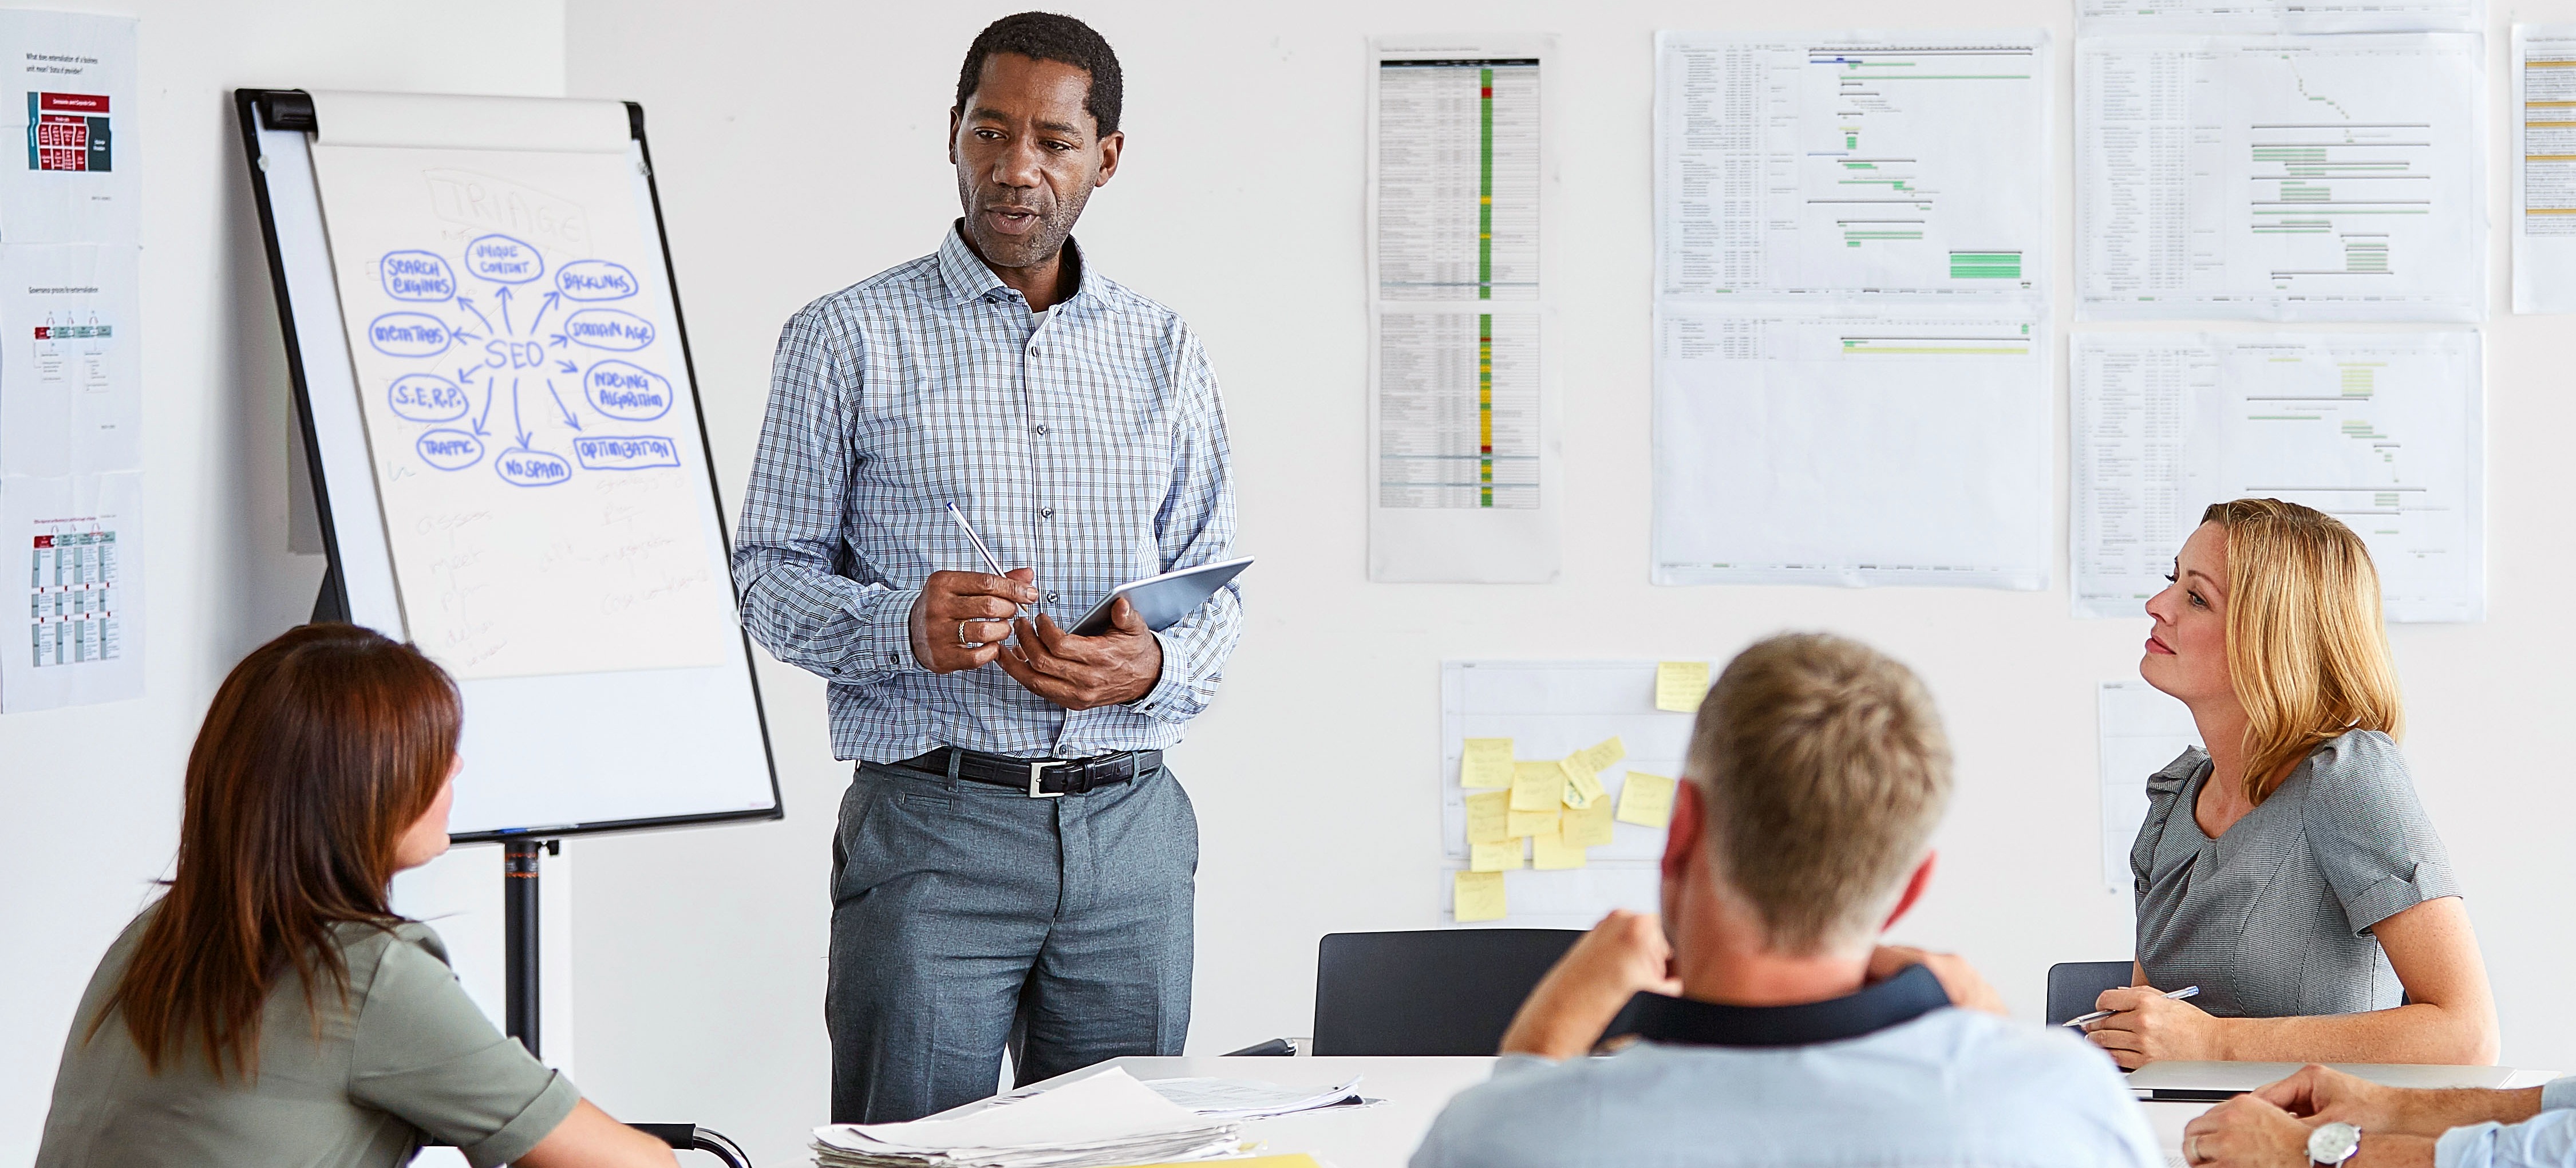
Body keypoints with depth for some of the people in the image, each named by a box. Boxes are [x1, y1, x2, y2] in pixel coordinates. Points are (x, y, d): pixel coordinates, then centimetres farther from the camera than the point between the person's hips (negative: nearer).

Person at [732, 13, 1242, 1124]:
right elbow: (770, 575, 1)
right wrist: (906, 628, -19)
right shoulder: (847, 341, 3)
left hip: (1128, 824, 3)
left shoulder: (1163, 352, 14)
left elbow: (1215, 579, 15)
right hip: (931, 825, -3)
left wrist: (1152, 666, -8)